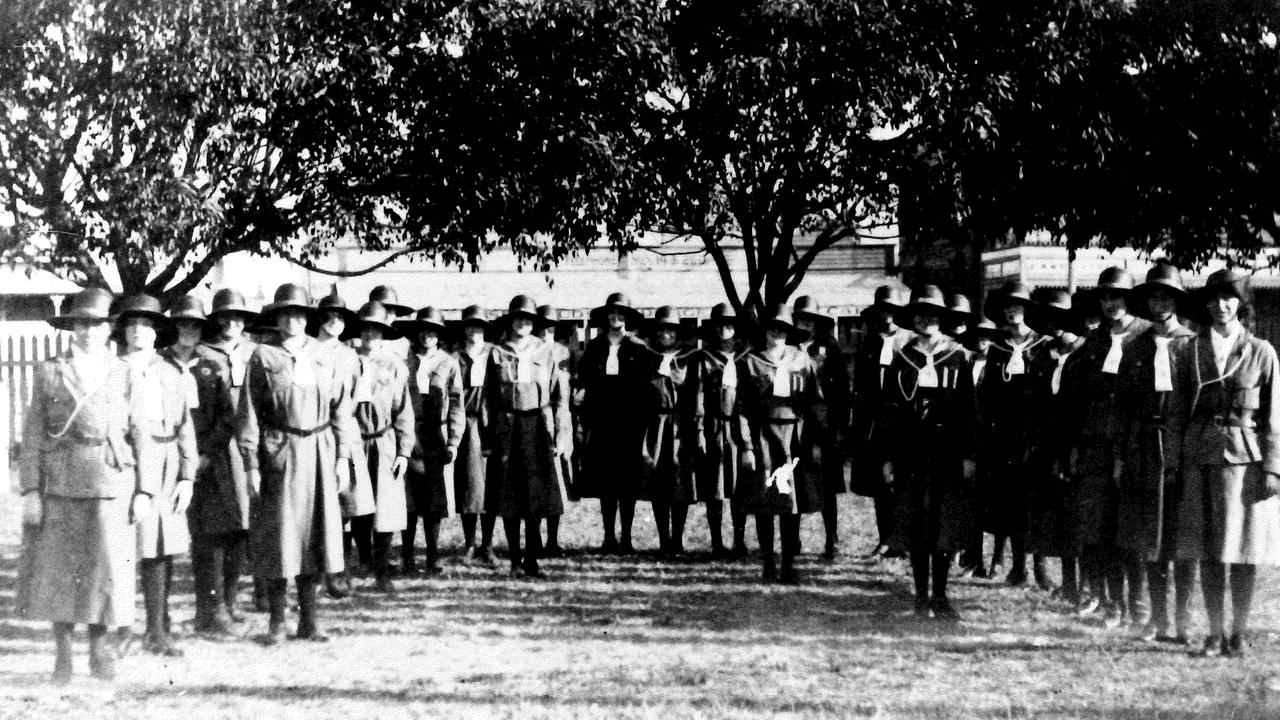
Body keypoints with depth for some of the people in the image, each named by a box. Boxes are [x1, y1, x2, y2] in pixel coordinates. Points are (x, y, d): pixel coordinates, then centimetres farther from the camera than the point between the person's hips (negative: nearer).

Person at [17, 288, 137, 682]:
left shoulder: (126, 374, 6)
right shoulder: (48, 372, 7)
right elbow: (33, 434, 4)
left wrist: (145, 491, -1)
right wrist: (30, 490, -3)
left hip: (112, 484, 0)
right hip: (60, 484, 1)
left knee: (107, 569, -1)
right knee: (58, 569, 4)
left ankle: (100, 649, 15)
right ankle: (62, 654, 16)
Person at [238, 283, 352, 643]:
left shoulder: (324, 357, 8)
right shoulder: (263, 357, 0)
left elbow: (341, 408, 10)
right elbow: (249, 413, -1)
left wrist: (343, 457, 4)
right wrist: (251, 464, -6)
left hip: (320, 453, 3)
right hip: (279, 454, -3)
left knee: (315, 533, 7)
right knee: (279, 535, 1)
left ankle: (309, 619, 17)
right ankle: (276, 621, 12)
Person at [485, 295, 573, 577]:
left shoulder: (545, 351, 6)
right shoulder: (497, 353, 7)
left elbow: (560, 395, 5)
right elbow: (489, 398, 8)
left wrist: (561, 434, -1)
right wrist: (490, 435, 3)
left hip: (538, 426, 0)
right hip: (507, 427, 0)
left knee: (537, 496, -1)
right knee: (509, 500, 1)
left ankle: (531, 559, 6)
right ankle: (515, 561, 8)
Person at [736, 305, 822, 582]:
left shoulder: (801, 359, 8)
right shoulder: (750, 362, 4)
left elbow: (815, 402, 6)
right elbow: (743, 407, 1)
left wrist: (815, 442, -1)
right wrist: (746, 445, -6)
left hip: (796, 436, 1)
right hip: (763, 436, -1)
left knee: (794, 501, 0)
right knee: (765, 505, 0)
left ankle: (789, 564, 7)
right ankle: (768, 564, 9)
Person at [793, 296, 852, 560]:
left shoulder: (829, 348, 3)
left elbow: (843, 390, 2)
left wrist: (841, 428, -4)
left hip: (824, 428, -2)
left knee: (827, 489, 1)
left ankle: (832, 541, 7)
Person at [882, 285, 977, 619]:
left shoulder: (956, 357, 5)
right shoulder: (902, 359, 8)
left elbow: (968, 409, 3)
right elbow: (890, 411, 8)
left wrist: (968, 455, -2)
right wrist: (889, 457, 3)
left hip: (947, 453, -1)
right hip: (910, 453, 1)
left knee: (945, 526, -2)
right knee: (915, 526, 4)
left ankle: (940, 595, 6)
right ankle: (922, 595, 12)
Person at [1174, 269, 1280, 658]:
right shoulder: (1191, 351, 8)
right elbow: (1180, 409, 9)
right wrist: (1178, 462, 3)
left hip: (1244, 457, -2)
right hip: (1200, 456, 2)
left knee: (1243, 552, 1)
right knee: (1208, 551, 3)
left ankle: (1239, 633, 11)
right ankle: (1215, 633, 11)